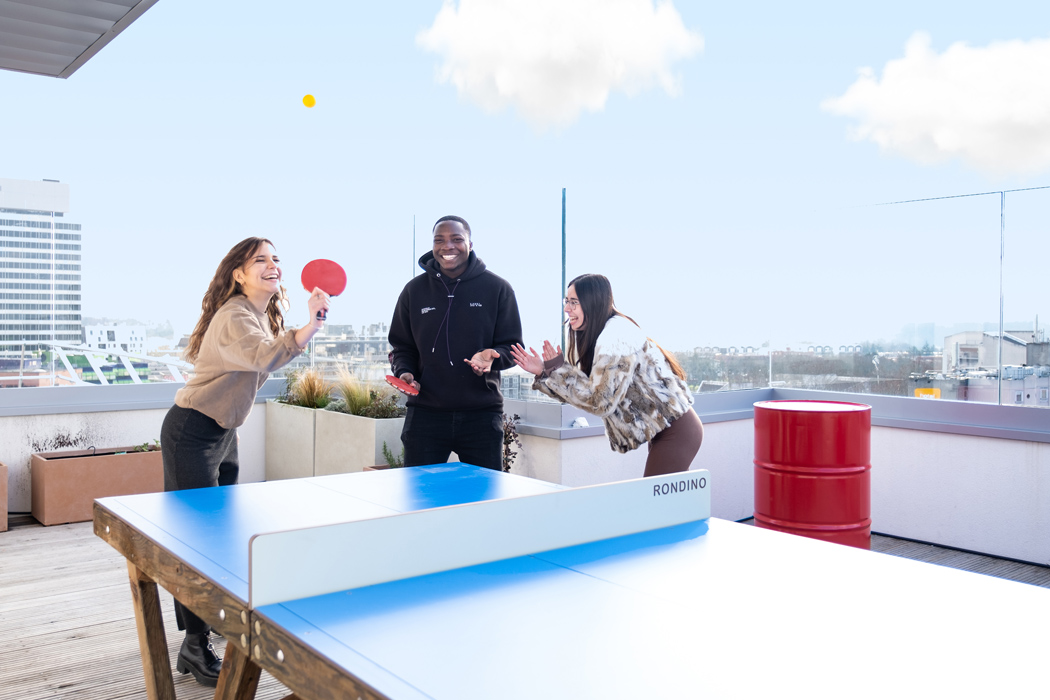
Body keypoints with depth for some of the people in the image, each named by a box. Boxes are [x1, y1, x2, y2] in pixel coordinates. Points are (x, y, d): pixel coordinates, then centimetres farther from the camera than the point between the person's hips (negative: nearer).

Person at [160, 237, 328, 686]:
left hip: (224, 433, 10)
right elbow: (264, 357, -44)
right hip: (191, 433, -10)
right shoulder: (233, 317, -22)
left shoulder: (264, 315, 8)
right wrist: (311, 327, -53)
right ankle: (195, 649, 1)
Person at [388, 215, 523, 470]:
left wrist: (492, 356, -18)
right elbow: (402, 346, 16)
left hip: (481, 416, -1)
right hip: (425, 414, 1)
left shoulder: (497, 288, 2)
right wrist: (404, 372, -5)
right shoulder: (414, 290, 9)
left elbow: (512, 346, 4)